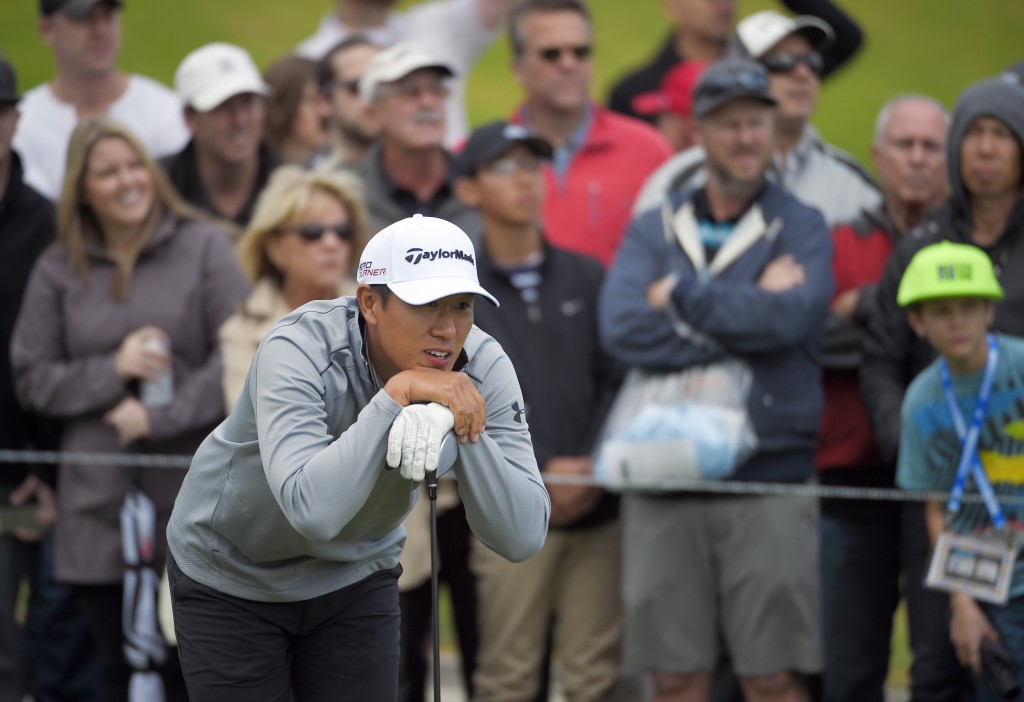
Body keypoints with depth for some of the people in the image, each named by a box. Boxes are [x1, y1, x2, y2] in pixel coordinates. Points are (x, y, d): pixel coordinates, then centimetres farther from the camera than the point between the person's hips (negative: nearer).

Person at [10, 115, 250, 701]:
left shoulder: (204, 247, 2)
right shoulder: (60, 271, 9)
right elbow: (34, 379, 8)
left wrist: (160, 416, -12)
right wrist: (113, 370, -7)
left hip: (193, 496, -2)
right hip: (100, 504, 2)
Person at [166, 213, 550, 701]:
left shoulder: (482, 369, -21)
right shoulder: (300, 348, -32)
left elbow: (522, 538, -28)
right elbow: (312, 509, -47)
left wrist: (456, 422, -40)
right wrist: (398, 392, -46)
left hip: (357, 577, 3)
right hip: (231, 582, -3)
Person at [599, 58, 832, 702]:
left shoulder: (801, 227, 7)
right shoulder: (653, 231, 13)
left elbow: (790, 316, -14)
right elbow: (624, 329, -6)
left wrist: (681, 297, -4)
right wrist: (747, 314, -8)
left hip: (769, 478, -2)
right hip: (664, 474, 2)